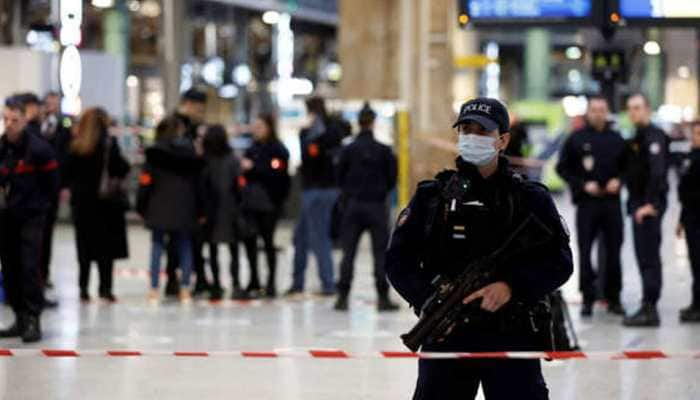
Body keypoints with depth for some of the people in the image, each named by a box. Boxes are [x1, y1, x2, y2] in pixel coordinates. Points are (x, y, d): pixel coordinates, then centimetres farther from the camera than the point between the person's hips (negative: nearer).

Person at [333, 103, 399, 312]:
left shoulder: (348, 150, -5)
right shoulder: (384, 150, -7)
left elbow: (339, 177, 0)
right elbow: (392, 178, -2)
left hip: (352, 205, 1)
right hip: (377, 205, -1)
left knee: (348, 253, 6)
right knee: (381, 253, 4)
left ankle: (343, 297, 4)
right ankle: (383, 298, 3)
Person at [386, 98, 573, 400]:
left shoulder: (531, 199, 2)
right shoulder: (430, 196, 6)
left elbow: (559, 262, -4)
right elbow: (398, 260, 2)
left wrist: (511, 287, -21)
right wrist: (428, 300, -16)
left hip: (512, 339, -2)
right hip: (445, 335, 2)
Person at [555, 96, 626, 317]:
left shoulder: (617, 139, 8)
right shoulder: (576, 139, 1)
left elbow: (627, 166, 16)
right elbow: (562, 168, 2)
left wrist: (618, 181, -4)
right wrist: (582, 185, -9)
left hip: (612, 201, 2)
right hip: (586, 202, -2)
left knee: (613, 251, 5)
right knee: (584, 252, -3)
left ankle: (613, 298, 15)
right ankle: (588, 298, 3)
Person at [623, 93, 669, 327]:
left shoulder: (654, 135, -12)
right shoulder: (637, 137, 18)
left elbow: (657, 172, -22)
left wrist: (650, 204, -26)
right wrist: (634, 203, 11)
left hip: (649, 206, -10)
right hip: (639, 204, 10)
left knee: (648, 257, -9)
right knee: (645, 257, 12)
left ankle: (649, 309, -10)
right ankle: (649, 308, 18)